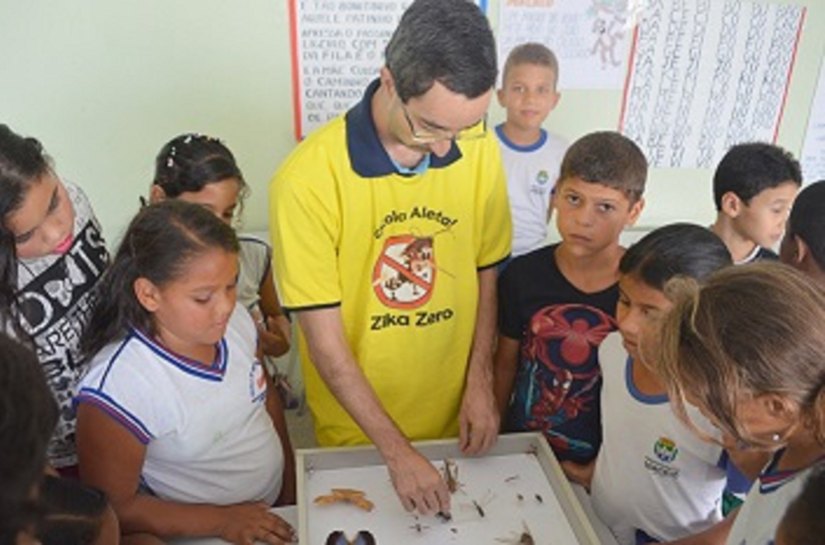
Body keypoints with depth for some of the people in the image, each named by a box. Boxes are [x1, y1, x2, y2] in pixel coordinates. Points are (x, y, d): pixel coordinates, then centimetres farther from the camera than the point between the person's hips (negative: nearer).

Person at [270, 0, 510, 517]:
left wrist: (480, 383, -4)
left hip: (453, 420, 3)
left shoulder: (481, 149, -13)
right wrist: (397, 449, -17)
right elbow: (325, 342, -18)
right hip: (356, 432, -3)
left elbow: (486, 274, 1)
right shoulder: (309, 177, -24)